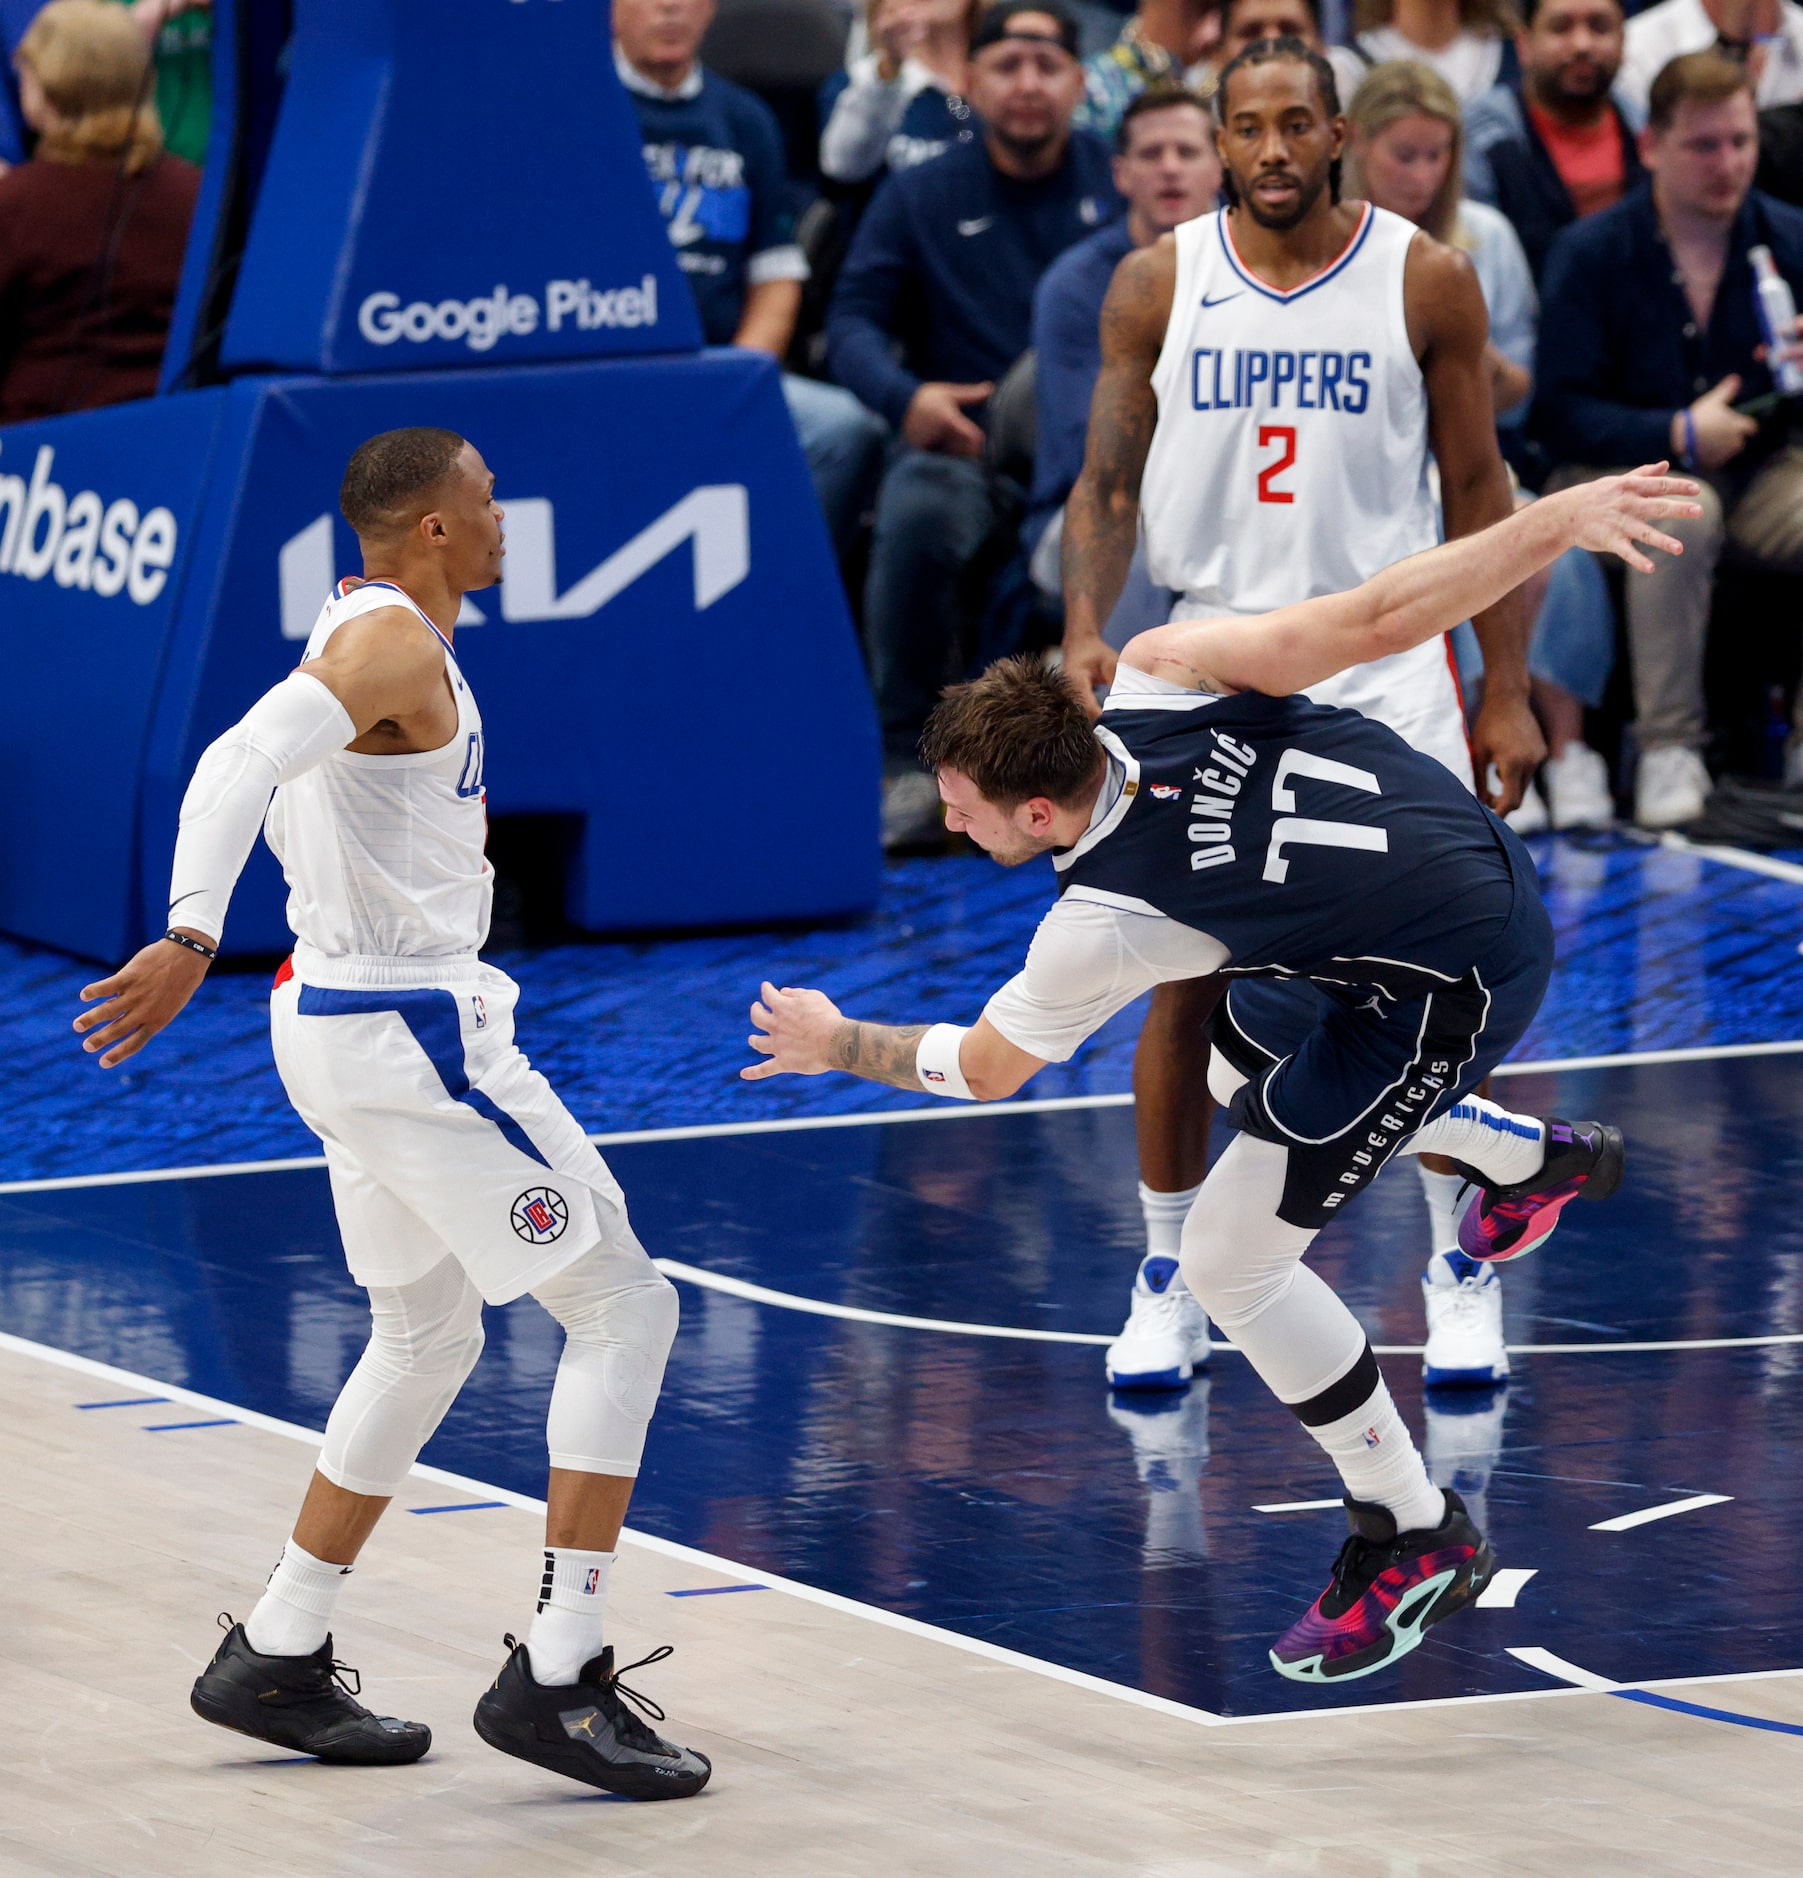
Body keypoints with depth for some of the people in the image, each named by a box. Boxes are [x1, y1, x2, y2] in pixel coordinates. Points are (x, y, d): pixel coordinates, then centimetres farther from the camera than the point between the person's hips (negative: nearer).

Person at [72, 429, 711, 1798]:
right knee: (623, 1310, -5)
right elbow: (242, 764, -32)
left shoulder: (369, 629, 12)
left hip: (340, 1009, 11)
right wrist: (192, 941, -43)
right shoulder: (396, 643, -18)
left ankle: (278, 1663, 25)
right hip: (410, 1033, -11)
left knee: (427, 1340, 21)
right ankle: (557, 1680, -7)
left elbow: (286, 786, 29)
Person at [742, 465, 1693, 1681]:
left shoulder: (1101, 930, -23)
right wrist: (1558, 521, -19)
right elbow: (1374, 621, -21)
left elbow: (982, 1067, -4)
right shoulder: (1154, 676, -14)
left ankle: (1416, 1539, 11)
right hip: (1480, 852, 9)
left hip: (1453, 985, -9)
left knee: (1233, 1260, -1)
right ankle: (1527, 1158, 43)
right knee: (1221, 1058, 29)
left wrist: (839, 1046, 13)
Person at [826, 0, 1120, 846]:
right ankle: (905, 760, -24)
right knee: (917, 514, -37)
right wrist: (903, 396, -16)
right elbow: (854, 318, 7)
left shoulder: (1119, 181, 11)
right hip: (964, 443, 0)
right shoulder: (919, 197, 14)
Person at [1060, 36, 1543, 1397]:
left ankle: (1461, 1274, 13)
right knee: (1184, 981, 1)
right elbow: (1109, 481, 4)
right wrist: (1087, 629, -15)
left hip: (1385, 660, -1)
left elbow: (1481, 490, 3)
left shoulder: (1426, 281, -2)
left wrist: (1509, 692, -1)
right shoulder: (1158, 286, 1)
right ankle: (1169, 1285, 14)